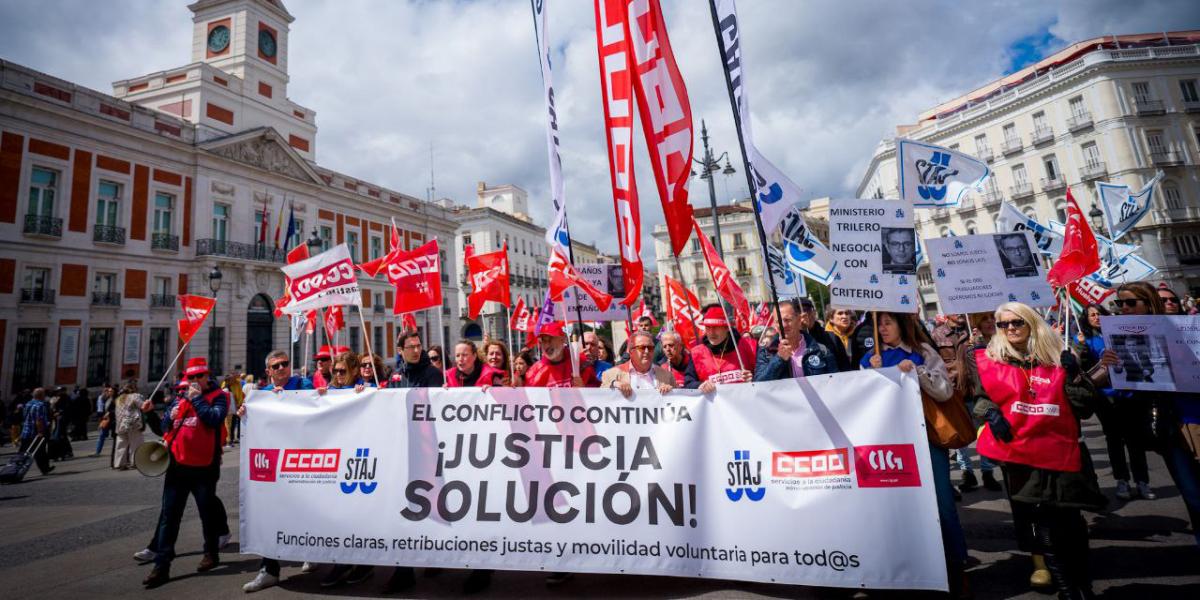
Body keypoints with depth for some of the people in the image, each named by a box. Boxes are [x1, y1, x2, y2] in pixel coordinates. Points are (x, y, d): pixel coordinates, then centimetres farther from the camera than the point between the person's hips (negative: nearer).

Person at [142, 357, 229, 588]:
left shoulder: (218, 396, -4)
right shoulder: (181, 397, 13)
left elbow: (215, 419, -22)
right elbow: (165, 425, 16)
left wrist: (197, 398, -15)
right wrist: (171, 417, -6)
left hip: (204, 466, -5)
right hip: (177, 464, 5)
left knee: (207, 513, 9)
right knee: (168, 515, 4)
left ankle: (211, 553, 26)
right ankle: (161, 566, 10)